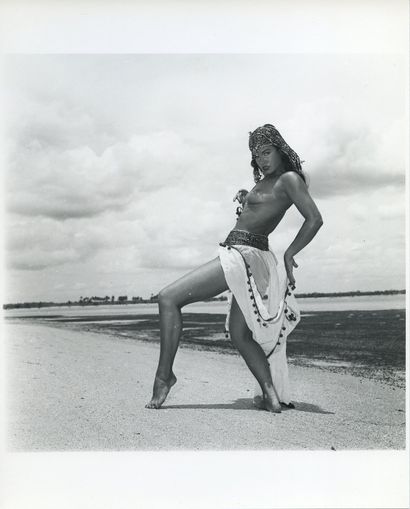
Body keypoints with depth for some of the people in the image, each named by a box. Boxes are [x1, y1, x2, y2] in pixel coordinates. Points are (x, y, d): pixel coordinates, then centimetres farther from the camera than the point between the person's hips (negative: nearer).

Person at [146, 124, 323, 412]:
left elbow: (315, 220, -14)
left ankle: (164, 375, -7)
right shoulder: (266, 181, 19)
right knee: (240, 334, 14)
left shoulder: (289, 179, -7)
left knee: (168, 299, -12)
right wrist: (245, 200, 16)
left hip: (244, 255, -11)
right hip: (245, 257, 11)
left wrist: (289, 254, -9)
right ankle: (273, 397, 12)